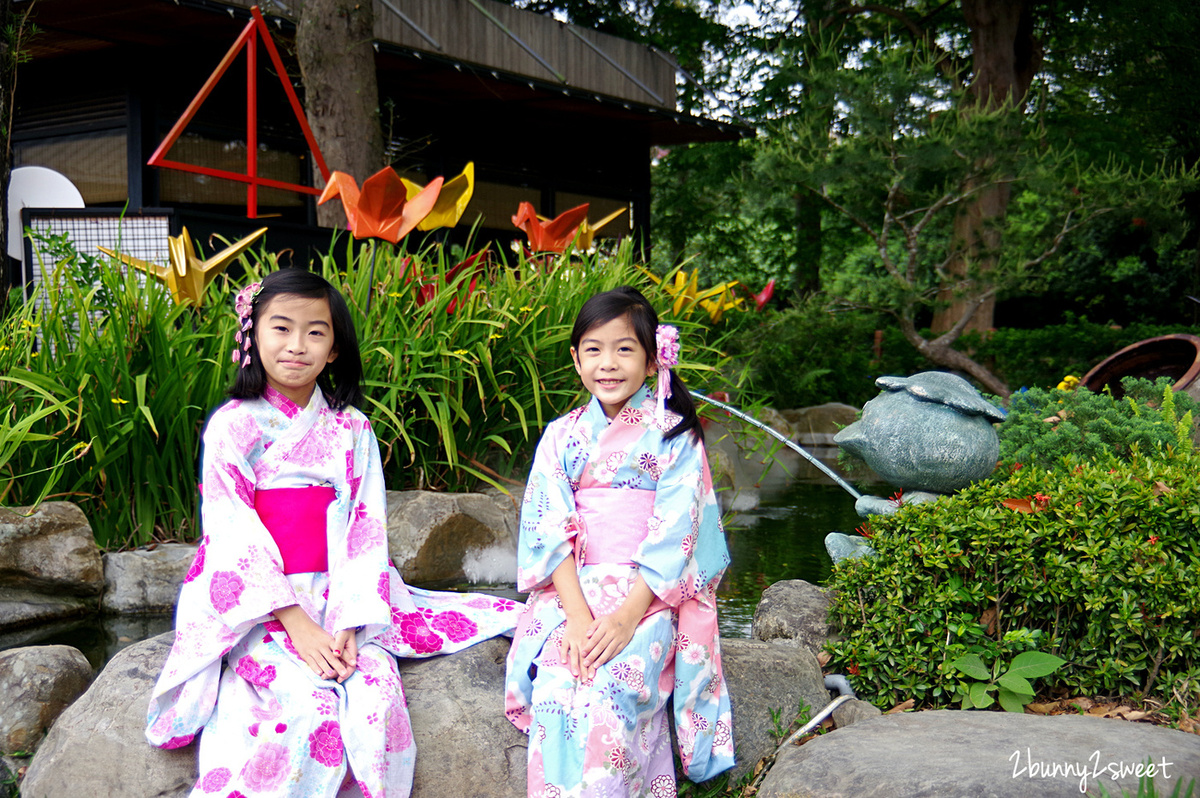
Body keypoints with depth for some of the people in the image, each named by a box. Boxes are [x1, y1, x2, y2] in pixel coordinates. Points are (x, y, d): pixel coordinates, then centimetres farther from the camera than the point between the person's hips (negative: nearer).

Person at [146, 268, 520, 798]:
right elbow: (232, 534, -8)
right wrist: (297, 625, -16)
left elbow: (365, 529, 2)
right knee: (311, 708, -27)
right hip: (258, 607, -3)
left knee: (377, 697, -23)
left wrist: (348, 623, -13)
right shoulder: (234, 425, -1)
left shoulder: (351, 430, 7)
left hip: (337, 600, 3)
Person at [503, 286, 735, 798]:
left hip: (650, 593, -2)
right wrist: (578, 615, -15)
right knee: (556, 687, -26)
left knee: (607, 692, -28)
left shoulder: (674, 435, 2)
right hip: (572, 590, 2)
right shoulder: (562, 436, 9)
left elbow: (675, 530, -7)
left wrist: (627, 616, -18)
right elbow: (550, 528, 0)